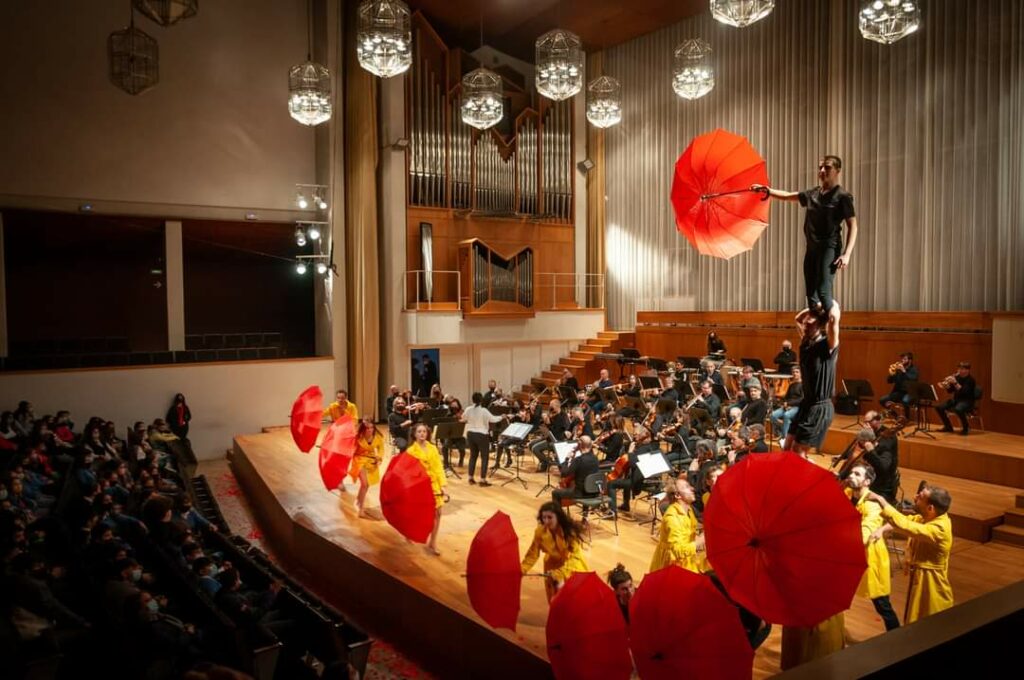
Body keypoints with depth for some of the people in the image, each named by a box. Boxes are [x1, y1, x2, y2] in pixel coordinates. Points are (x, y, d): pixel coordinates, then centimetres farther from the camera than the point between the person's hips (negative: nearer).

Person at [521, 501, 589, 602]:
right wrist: (521, 569, -30)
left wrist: (561, 574, -42)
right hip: (554, 565, 2)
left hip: (573, 565, -2)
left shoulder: (570, 531, -30)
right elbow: (533, 553, -16)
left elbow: (574, 556, -31)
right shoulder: (540, 531, -22)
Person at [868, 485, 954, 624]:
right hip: (918, 579, 9)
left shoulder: (938, 529, -32)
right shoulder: (928, 517, -4)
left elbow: (905, 525, -37)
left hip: (930, 585, -8)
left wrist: (880, 500, -29)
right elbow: (906, 520, 6)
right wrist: (882, 530, -14)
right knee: (914, 624, 23)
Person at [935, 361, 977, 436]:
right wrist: (947, 384, -11)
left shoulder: (970, 379, -11)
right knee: (939, 407, -11)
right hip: (956, 399, 7)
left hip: (967, 401, -7)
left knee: (958, 409, -39)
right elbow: (950, 391, 8)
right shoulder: (957, 377, 8)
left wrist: (955, 383, -31)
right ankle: (948, 427, 7)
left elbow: (964, 391, -25)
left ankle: (965, 428, -14)